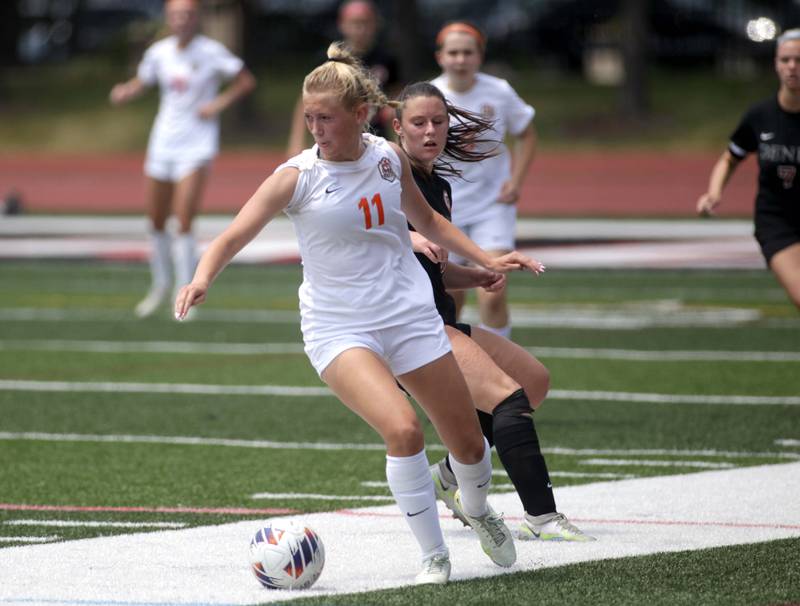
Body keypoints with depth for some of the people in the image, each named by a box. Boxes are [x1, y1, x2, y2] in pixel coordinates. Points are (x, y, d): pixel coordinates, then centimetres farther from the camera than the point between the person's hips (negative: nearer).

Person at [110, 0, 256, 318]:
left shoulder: (211, 52, -10)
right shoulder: (159, 52, 2)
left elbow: (246, 80, -3)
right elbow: (140, 83, 12)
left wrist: (220, 103, -16)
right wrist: (125, 92, -9)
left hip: (197, 145, -5)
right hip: (163, 144, 5)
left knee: (184, 221, -14)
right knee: (156, 221, 11)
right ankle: (161, 284, 32)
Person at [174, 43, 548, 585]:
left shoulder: (389, 157, 0)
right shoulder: (298, 176, -11)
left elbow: (426, 219, 19)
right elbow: (234, 236, -18)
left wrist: (485, 259, 13)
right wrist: (202, 279, -37)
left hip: (410, 316, 4)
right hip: (339, 329, -4)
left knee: (469, 445, 8)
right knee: (403, 430, -28)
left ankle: (476, 509, 44)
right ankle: (434, 557, -11)